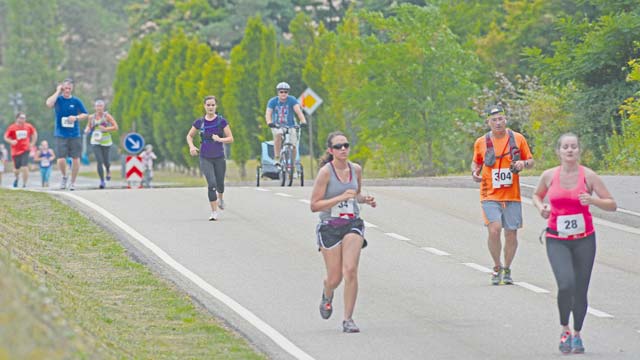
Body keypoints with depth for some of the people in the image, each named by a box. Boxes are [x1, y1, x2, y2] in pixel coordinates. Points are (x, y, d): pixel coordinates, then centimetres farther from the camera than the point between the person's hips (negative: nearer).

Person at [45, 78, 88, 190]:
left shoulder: (76, 101, 4)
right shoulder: (58, 99, 0)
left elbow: (85, 114, 8)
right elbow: (49, 103, -21)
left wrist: (76, 117, -11)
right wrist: (58, 92, -13)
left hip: (75, 135, 1)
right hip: (61, 135, -1)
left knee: (75, 159, 1)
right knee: (61, 160, -9)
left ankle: (73, 182, 16)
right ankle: (64, 176, 18)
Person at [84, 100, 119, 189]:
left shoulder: (107, 116, -5)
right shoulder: (91, 117, 3)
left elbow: (115, 127, -6)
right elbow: (89, 126, 20)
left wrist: (106, 129, -19)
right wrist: (87, 130, -3)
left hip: (106, 142, -1)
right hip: (95, 142, 1)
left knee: (105, 161, 8)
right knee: (99, 161, -11)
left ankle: (108, 170, 45)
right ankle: (102, 181, -4)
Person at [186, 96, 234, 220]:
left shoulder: (221, 121, -6)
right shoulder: (200, 122, -2)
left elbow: (231, 139, -6)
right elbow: (189, 136, 12)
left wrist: (220, 139, -25)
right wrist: (191, 146, -8)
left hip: (219, 157, 1)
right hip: (205, 158, -1)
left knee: (220, 184, 13)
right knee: (212, 184, -15)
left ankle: (220, 198, 49)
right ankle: (214, 212, -8)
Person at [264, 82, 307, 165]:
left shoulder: (292, 100, -10)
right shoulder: (273, 101, -8)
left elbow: (298, 110, -24)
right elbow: (268, 113, -19)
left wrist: (303, 121, -42)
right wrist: (269, 122, -40)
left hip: (290, 126, 1)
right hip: (277, 126, -1)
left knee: (293, 147, -12)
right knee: (278, 134, -34)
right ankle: (277, 159, -29)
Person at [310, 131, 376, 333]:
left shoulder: (356, 170, 3)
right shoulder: (325, 172, -11)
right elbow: (314, 205, -14)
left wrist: (365, 200, 1)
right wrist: (341, 198, -23)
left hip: (352, 225, 2)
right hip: (329, 227, -2)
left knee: (350, 270, -17)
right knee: (335, 278, 5)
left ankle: (348, 320, -8)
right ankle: (327, 296, 43)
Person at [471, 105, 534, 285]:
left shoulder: (518, 139, 3)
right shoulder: (481, 142, 4)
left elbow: (531, 161, 11)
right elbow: (476, 162, 19)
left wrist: (523, 163, -12)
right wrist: (474, 172, -3)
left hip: (512, 196, 1)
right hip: (490, 196, -1)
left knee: (511, 234, 3)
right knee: (494, 229, -18)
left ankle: (507, 270, 23)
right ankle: (497, 267, 1)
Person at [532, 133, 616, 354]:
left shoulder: (588, 176, -4)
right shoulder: (549, 176, 0)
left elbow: (612, 205, -3)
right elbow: (537, 195, 20)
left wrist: (592, 200, -21)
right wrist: (540, 207, -2)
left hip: (584, 240, 1)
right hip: (557, 240, 0)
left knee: (580, 292, 4)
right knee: (566, 285, -22)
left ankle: (577, 335, 29)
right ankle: (564, 330, 2)